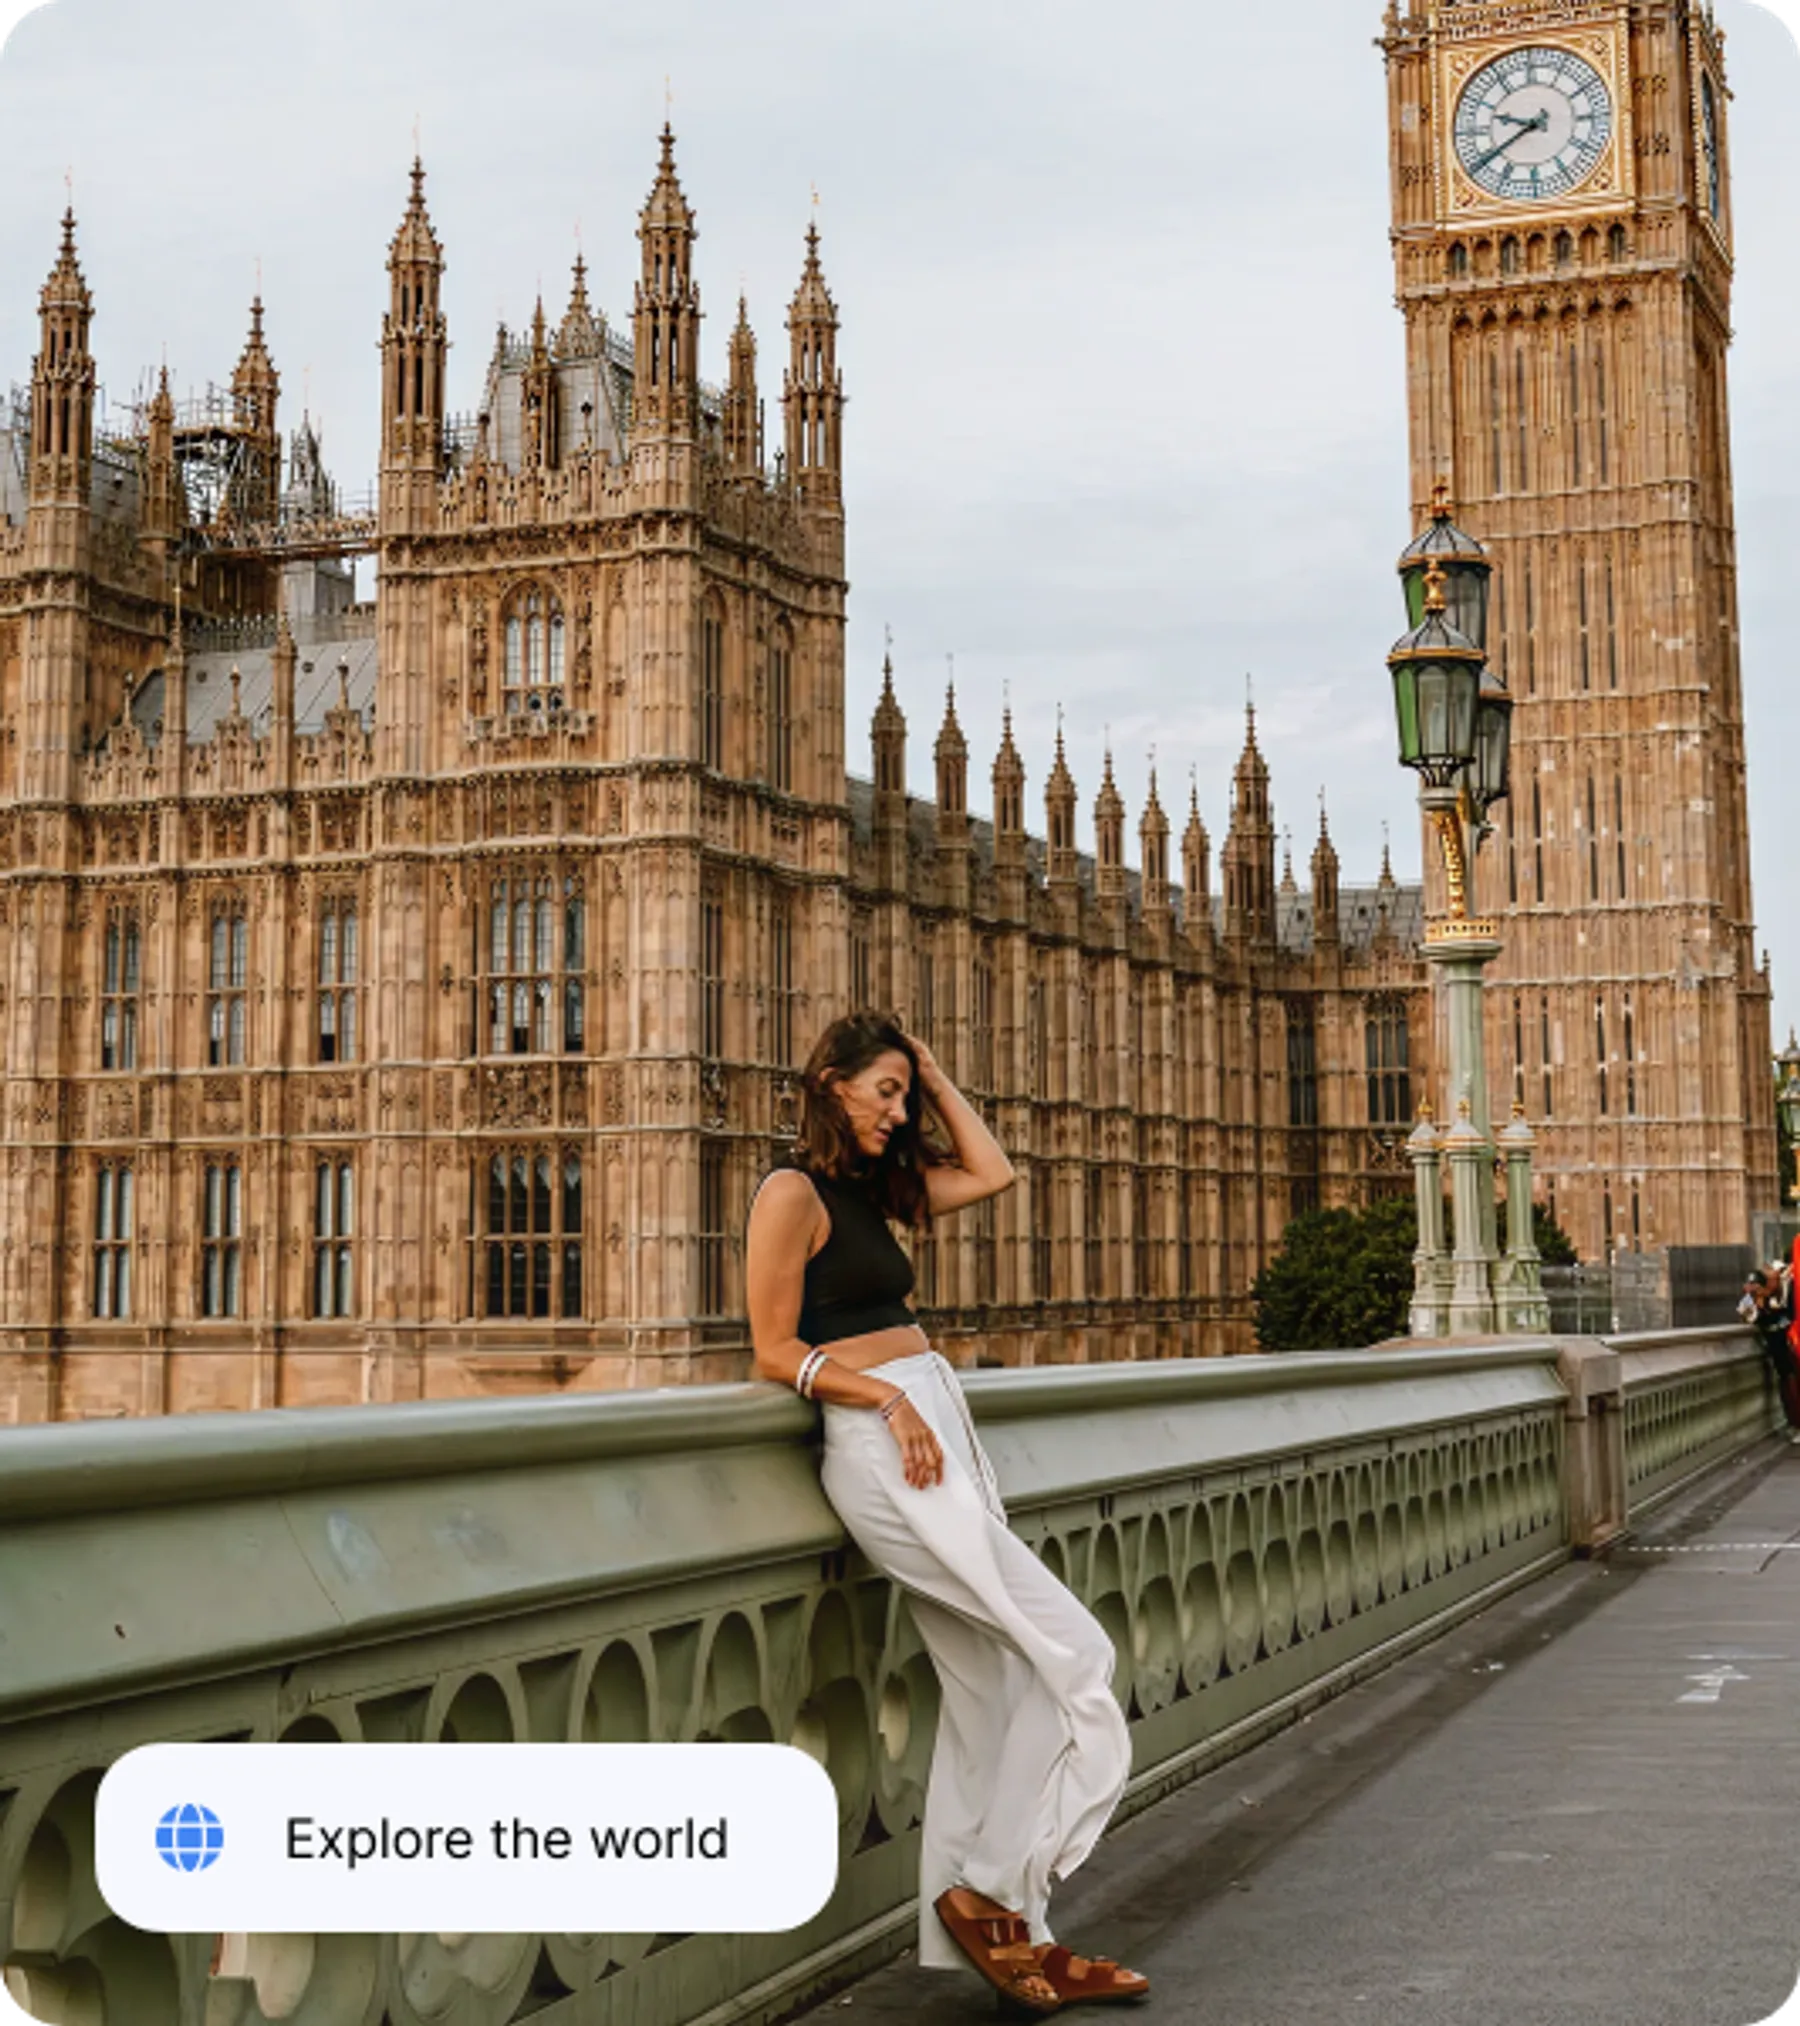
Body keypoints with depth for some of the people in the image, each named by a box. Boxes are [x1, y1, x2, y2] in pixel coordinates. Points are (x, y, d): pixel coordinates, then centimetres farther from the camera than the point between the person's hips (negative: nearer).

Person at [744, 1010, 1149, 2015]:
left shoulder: (869, 1188, 19)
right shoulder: (794, 1191, -5)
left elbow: (994, 1174, 22)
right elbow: (776, 1348, -9)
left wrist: (939, 1079, 20)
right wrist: (887, 1398, -19)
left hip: (943, 1437, 9)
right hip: (888, 1447, -9)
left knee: (994, 1689, 8)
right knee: (1072, 1651, -10)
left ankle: (1001, 1930, 14)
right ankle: (989, 1891, -2)